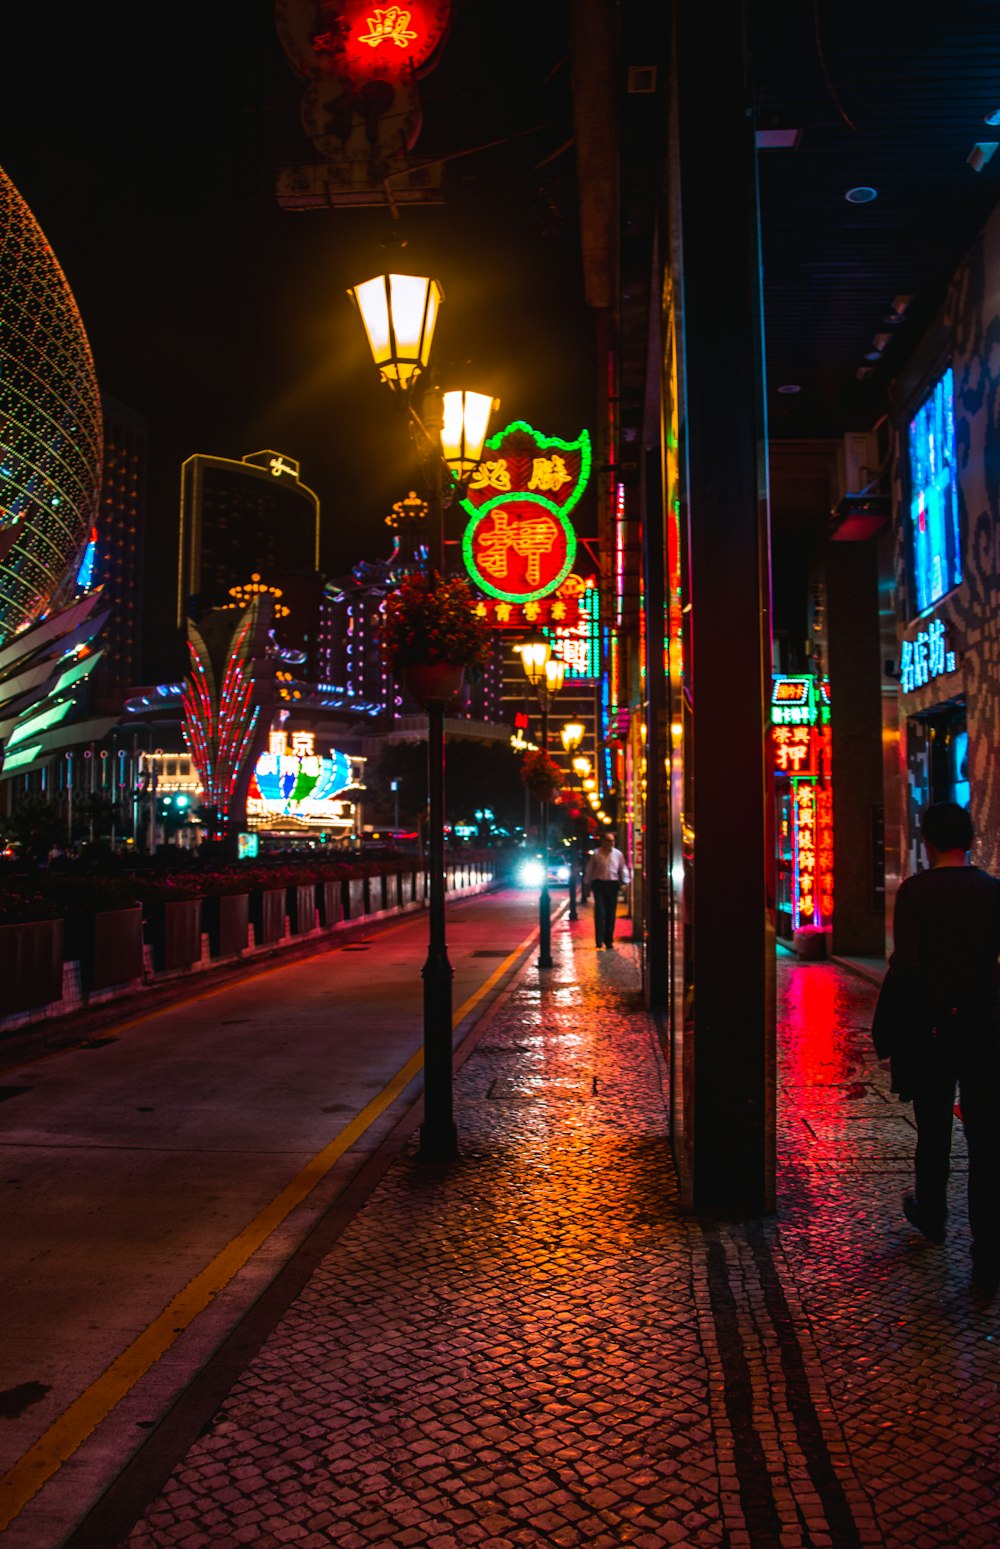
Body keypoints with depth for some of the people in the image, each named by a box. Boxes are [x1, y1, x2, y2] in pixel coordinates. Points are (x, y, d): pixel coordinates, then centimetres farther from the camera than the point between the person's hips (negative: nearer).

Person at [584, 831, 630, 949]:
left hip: (613, 885, 3)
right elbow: (589, 869, 5)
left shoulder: (618, 854, 6)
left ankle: (609, 941, 15)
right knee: (600, 912, -10)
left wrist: (625, 881, 0)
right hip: (599, 884, -3)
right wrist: (588, 883, 5)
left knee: (611, 914, 6)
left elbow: (623, 869, 12)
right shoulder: (596, 854, -1)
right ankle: (599, 941, -7)